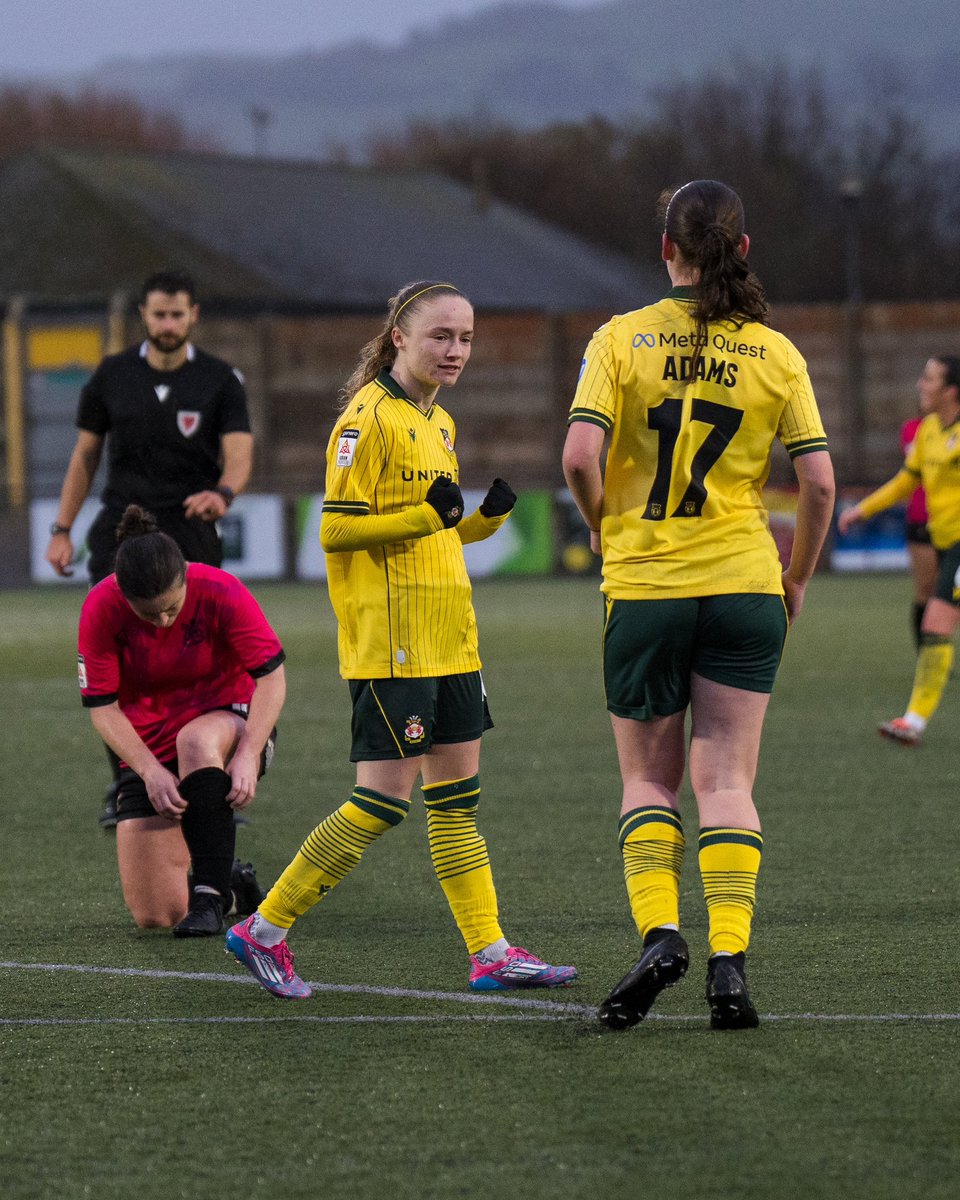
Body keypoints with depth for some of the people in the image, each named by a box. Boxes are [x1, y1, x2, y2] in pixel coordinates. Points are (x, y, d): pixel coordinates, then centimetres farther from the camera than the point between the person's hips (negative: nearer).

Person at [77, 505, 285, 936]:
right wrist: (151, 771, -26)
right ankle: (230, 879, 25)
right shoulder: (101, 608, -18)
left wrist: (248, 755, -30)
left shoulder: (220, 592, -21)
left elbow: (271, 676, -17)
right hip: (148, 750, 2)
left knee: (196, 740, -42)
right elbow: (101, 707, -13)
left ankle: (210, 895, -31)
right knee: (153, 915, -11)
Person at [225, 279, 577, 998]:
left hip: (448, 637, 9)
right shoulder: (369, 417, -11)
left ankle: (490, 954, 10)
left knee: (458, 795, 8)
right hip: (389, 639, -9)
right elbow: (336, 530, -15)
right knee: (385, 798, -9)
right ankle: (265, 931, -1)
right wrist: (427, 516, -24)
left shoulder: (437, 422, 17)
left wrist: (487, 516, 7)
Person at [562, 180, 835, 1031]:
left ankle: (658, 931, -7)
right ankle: (729, 958, -8)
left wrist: (603, 523, 6)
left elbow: (580, 456, -15)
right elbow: (818, 482, -2)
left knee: (650, 778, 12)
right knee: (726, 781, 4)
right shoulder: (775, 353, 0)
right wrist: (798, 578, 13)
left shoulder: (622, 339, -4)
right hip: (744, 587, 1)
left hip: (643, 585, -1)